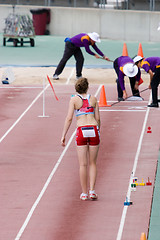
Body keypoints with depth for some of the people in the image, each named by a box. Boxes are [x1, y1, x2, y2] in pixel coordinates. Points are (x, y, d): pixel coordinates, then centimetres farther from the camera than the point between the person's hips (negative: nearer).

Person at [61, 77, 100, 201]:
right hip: (93, 130, 1)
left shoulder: (74, 100, 2)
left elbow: (69, 118, -3)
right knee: (92, 163, 11)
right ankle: (92, 191, 1)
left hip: (81, 130, -1)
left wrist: (63, 136, 0)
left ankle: (84, 193, 7)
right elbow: (97, 118, 9)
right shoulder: (93, 99, 8)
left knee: (83, 164, 4)